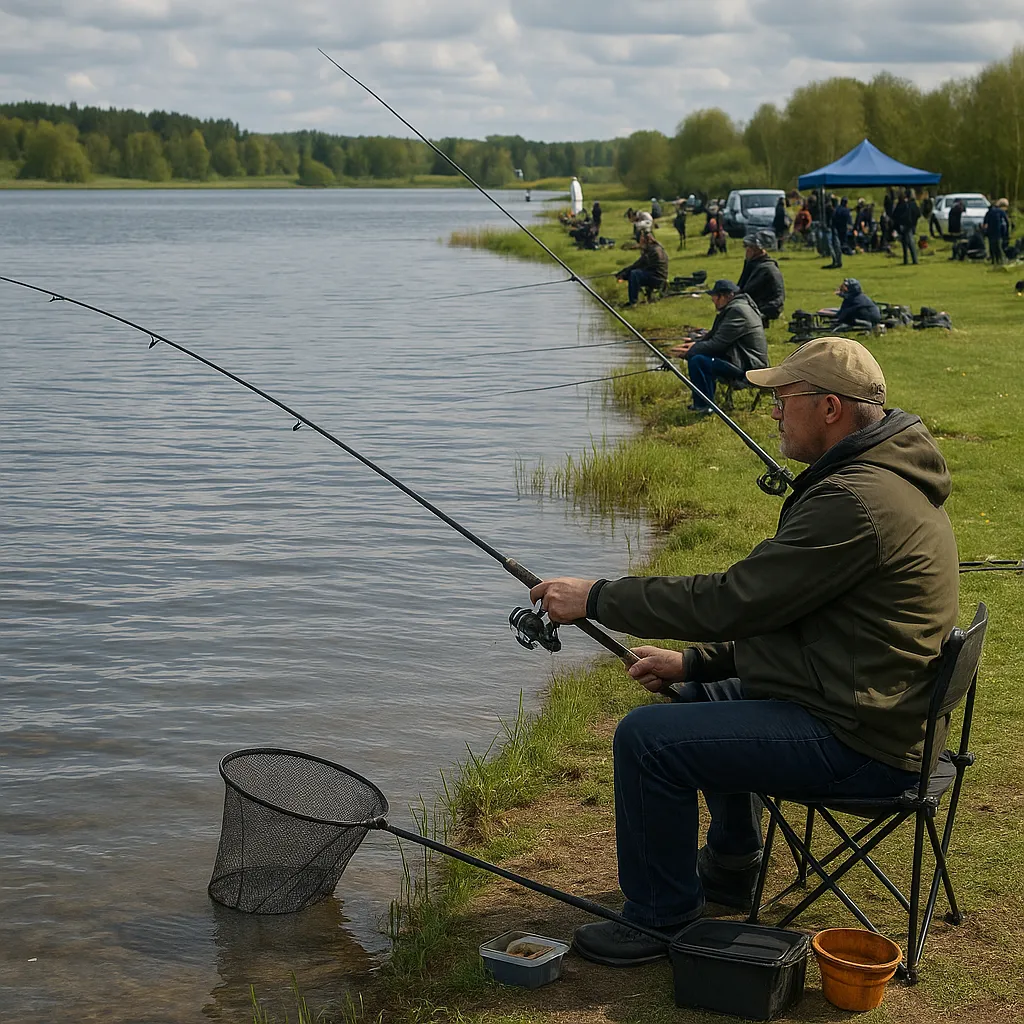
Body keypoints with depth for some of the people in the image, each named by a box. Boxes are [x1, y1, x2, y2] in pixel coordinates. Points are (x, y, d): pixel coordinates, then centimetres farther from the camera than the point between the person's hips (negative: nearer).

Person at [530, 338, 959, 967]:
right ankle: (730, 867, 38)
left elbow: (733, 599, -23)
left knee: (648, 738, -16)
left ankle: (662, 919, 1)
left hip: (861, 744, -11)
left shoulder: (859, 502, -24)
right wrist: (694, 660, 11)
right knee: (695, 697, 27)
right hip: (872, 706, 11)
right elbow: (777, 614, 17)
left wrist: (596, 599, -15)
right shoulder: (879, 478, 12)